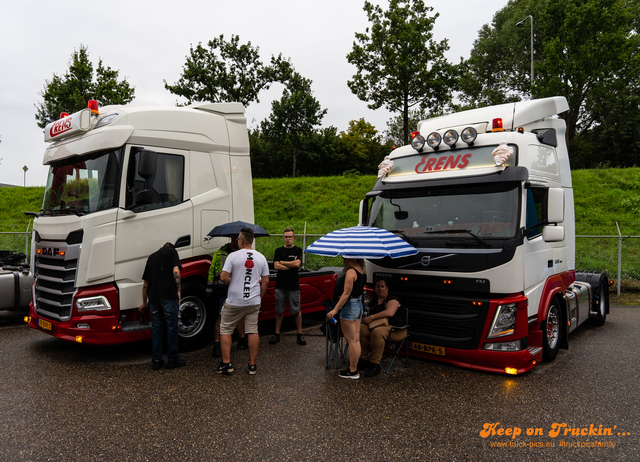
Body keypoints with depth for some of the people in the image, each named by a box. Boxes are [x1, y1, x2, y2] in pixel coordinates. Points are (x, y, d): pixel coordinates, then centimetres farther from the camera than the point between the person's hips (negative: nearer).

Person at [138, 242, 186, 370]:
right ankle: (173, 360, 12)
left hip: (153, 297, 5)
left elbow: (145, 284, 23)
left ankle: (156, 361, 17)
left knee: (156, 327, 13)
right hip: (168, 296, -5)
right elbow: (176, 271, -11)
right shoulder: (172, 251, 7)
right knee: (172, 326, 4)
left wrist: (144, 303, 31)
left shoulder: (151, 256, 22)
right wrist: (178, 290, -4)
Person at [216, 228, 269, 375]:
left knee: (225, 330, 11)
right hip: (254, 302, 3)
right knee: (253, 331, 8)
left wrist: (230, 282, 7)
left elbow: (223, 277, -14)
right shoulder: (261, 257, 2)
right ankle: (252, 365, 13)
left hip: (234, 302, -3)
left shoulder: (233, 256, -10)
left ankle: (226, 363, 11)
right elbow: (265, 281, 5)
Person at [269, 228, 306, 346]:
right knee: (279, 311, 7)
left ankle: (300, 334, 12)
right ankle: (277, 334, 16)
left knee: (296, 311, 3)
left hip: (293, 285, -2)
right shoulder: (279, 250, 7)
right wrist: (291, 264, -10)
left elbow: (297, 264, -15)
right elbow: (276, 266, -6)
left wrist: (282, 262, -6)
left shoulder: (298, 250, 2)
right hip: (280, 285, 2)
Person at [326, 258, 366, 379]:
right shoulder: (361, 271, 8)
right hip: (359, 305, 9)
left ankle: (352, 371, 6)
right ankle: (354, 367, 20)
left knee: (351, 341, -1)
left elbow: (346, 294, -22)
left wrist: (335, 310, -20)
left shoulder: (351, 272, -19)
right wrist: (346, 268, 10)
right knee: (356, 340, 13)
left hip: (349, 306, -9)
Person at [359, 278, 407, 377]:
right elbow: (370, 314, 35)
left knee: (377, 332, -39)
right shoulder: (375, 301, 21)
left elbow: (390, 312, -24)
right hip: (377, 326, 7)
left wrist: (372, 317, -21)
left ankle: (375, 364, -30)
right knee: (360, 328, -20)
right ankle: (364, 359, -15)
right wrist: (366, 319, 9)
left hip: (395, 329, -7)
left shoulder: (392, 300, -3)